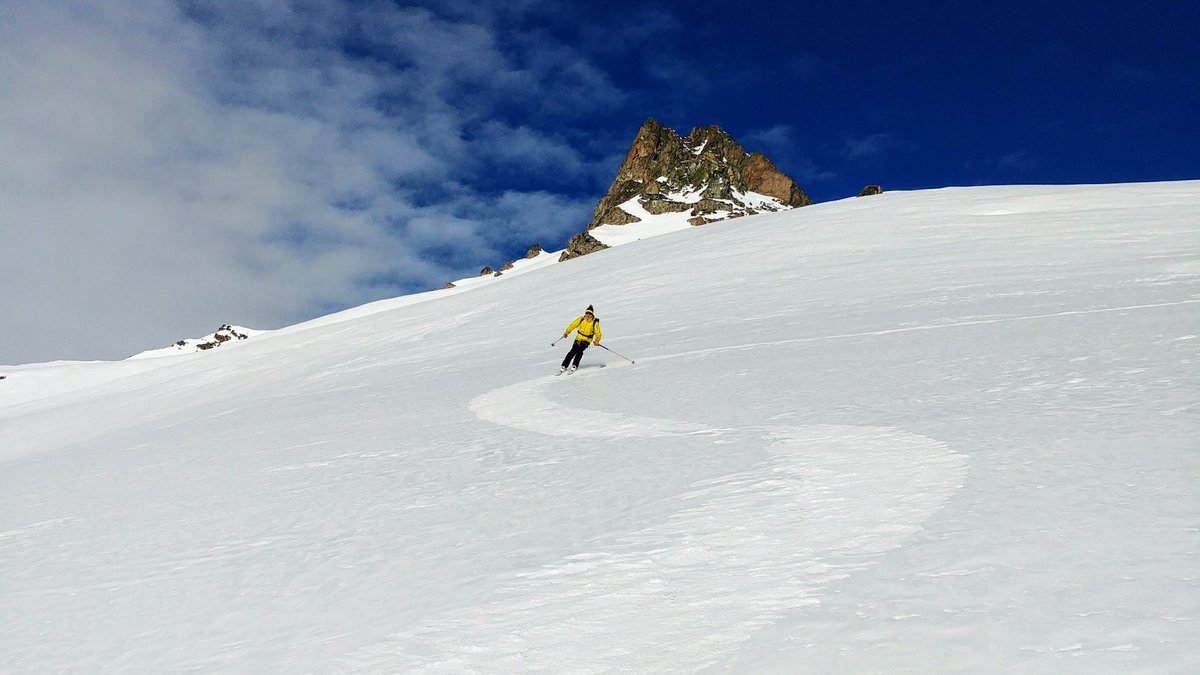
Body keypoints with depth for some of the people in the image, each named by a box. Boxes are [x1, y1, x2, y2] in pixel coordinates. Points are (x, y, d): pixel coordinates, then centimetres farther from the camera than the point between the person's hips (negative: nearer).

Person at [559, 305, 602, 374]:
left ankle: (574, 366, -20)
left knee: (579, 351, -25)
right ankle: (564, 366, -3)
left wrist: (597, 340, -18)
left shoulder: (595, 322, -9)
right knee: (573, 351, -7)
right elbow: (573, 324, 6)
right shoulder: (581, 319, -1)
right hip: (579, 338, 2)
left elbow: (597, 333, -6)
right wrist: (567, 332, 6)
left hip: (587, 340, -2)